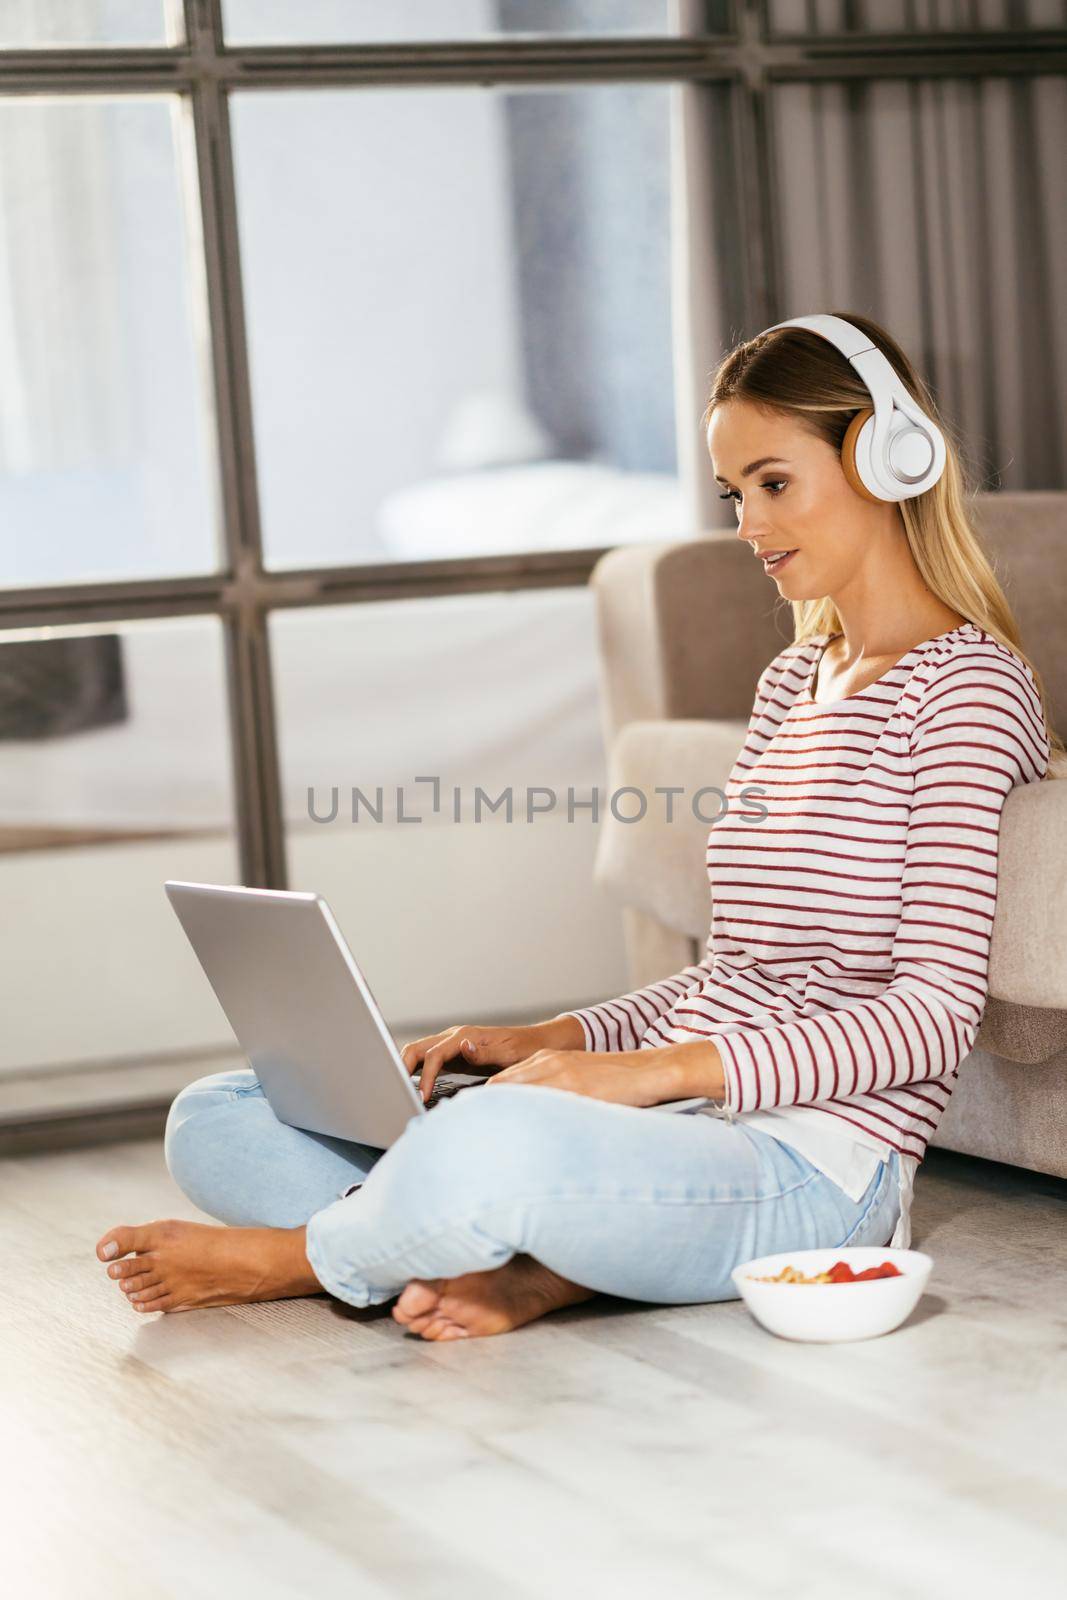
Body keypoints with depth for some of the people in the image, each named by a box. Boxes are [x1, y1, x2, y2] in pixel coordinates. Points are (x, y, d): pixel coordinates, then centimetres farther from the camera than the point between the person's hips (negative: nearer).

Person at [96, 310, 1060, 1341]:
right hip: (684, 1127, 9)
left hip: (814, 1164, -9)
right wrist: (553, 1041, 7)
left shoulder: (969, 686, -5)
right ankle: (537, 1263, -19)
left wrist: (658, 1069, -21)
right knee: (216, 1122, 1)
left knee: (491, 1141, -40)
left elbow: (937, 1013, -14)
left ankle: (298, 1257, -8)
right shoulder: (791, 682, 22)